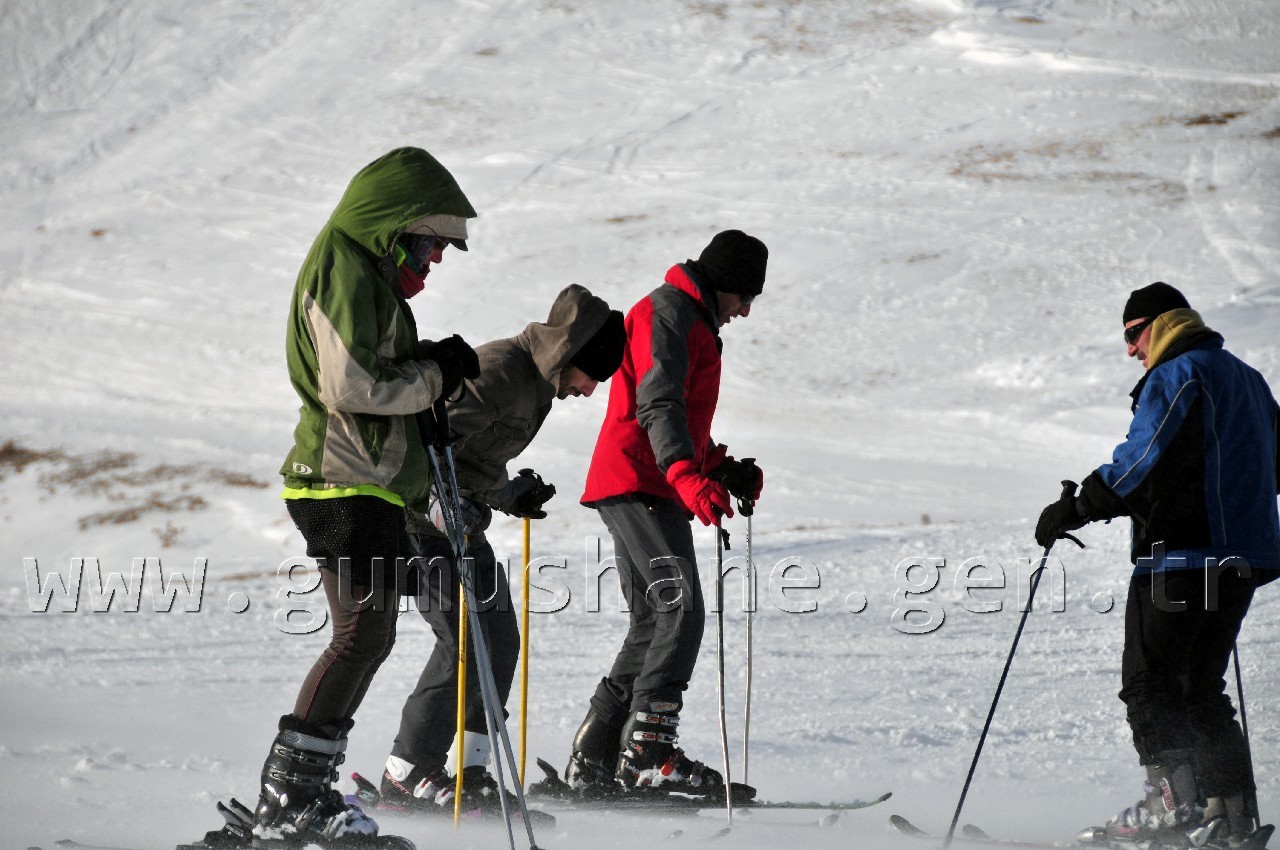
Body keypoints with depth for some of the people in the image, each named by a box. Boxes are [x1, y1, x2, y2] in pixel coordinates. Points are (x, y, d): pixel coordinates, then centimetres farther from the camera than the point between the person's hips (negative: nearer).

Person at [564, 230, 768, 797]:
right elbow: (657, 406, -22)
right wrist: (688, 476, -36)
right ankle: (649, 749, -25)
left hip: (652, 490, 11)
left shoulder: (693, 323, 26)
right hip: (639, 485, -11)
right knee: (681, 612, -19)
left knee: (654, 624, 10)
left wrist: (725, 470, 21)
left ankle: (593, 760, 10)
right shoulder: (667, 313, -7)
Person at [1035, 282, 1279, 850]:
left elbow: (1141, 462, -19)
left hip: (1181, 557, -9)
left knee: (1149, 682, -6)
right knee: (1202, 686, 13)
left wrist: (1074, 510, -14)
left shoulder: (1175, 376, -10)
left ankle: (1175, 799, -18)